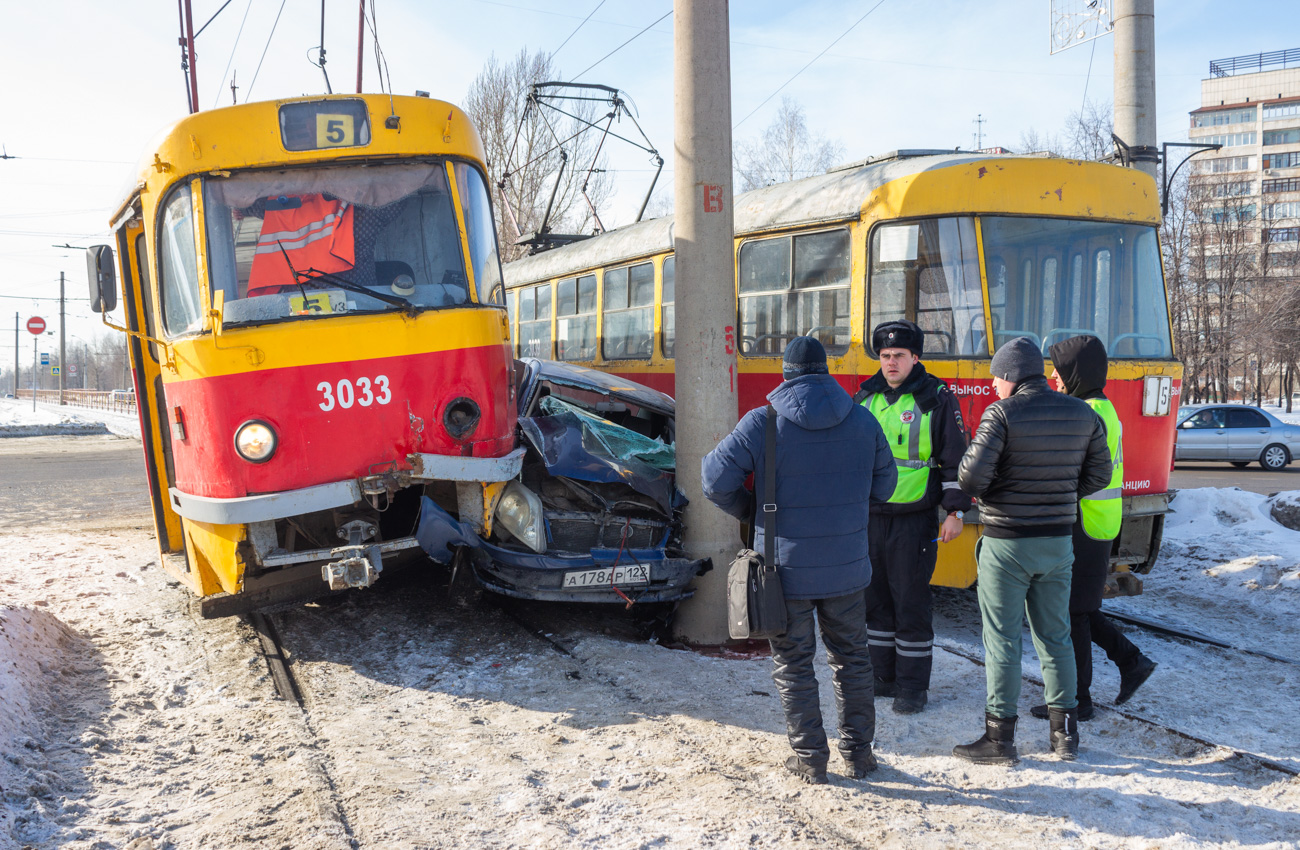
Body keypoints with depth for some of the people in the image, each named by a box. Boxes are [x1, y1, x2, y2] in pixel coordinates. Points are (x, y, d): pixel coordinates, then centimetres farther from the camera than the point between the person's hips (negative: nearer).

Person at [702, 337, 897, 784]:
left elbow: (716, 478, -11)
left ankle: (810, 758, 14)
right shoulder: (862, 421, 0)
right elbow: (883, 484, 10)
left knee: (793, 664, 9)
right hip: (846, 566, 3)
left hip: (786, 567, -3)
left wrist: (747, 510, 7)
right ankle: (857, 752, 26)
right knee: (851, 658, 18)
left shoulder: (763, 423, -11)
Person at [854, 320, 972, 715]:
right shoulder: (865, 398, 9)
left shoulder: (936, 399, -5)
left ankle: (913, 686, 10)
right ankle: (884, 676, 24)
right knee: (876, 600, 11)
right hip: (869, 517, 5)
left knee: (911, 603, -1)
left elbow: (955, 458, -4)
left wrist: (955, 511, -9)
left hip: (915, 519, -5)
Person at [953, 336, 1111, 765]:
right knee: (1055, 637, 15)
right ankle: (1065, 732, 21)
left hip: (1006, 541, -5)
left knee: (1002, 639, 2)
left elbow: (972, 476, -20)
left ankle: (1000, 736, 8)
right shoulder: (1083, 415, 4)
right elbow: (1099, 475, 9)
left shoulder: (1002, 414, -14)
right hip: (1058, 540, 6)